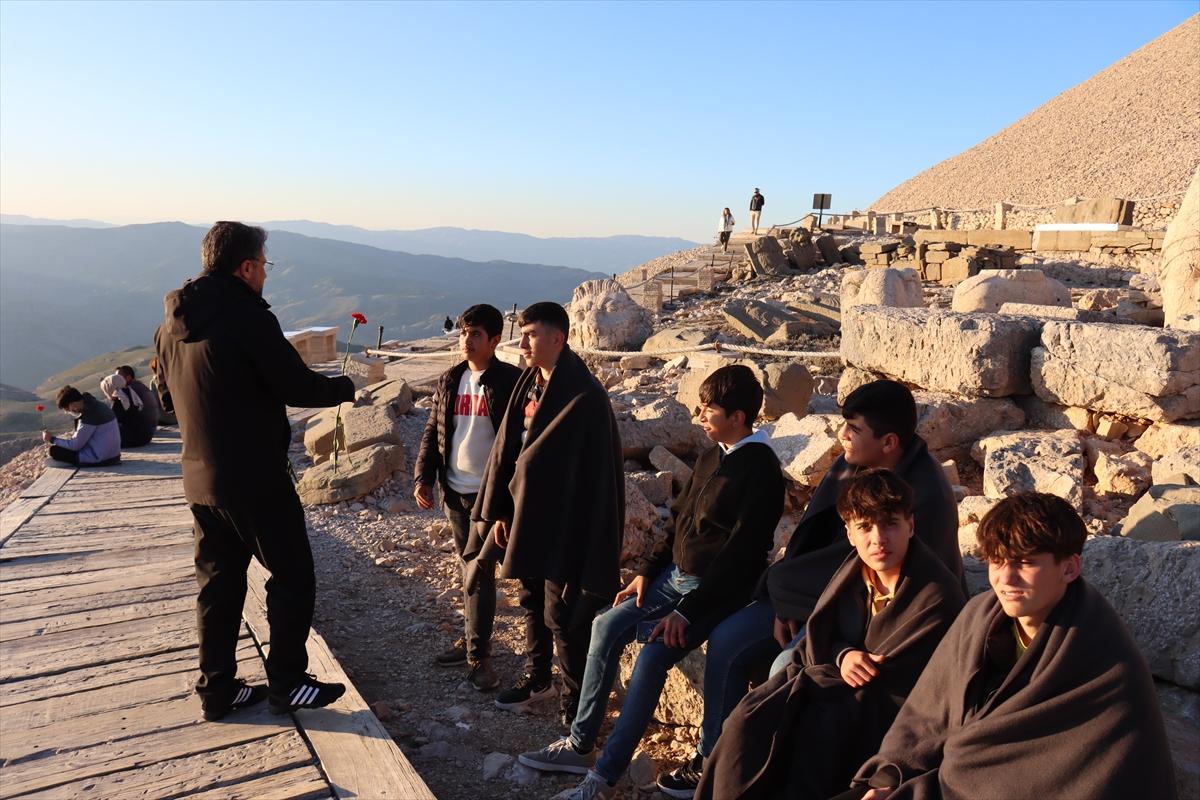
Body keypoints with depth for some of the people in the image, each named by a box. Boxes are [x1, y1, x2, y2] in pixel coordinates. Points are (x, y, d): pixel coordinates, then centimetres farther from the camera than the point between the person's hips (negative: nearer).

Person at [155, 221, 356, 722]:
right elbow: (298, 387, -17)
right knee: (292, 578, 7)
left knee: (218, 584, 16)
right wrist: (345, 387, 1)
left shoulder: (172, 323, 7)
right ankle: (286, 684, 15)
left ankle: (217, 690, 24)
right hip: (256, 479, -8)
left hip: (201, 478, 8)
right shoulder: (247, 316, -18)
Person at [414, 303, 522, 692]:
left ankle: (478, 655, 4)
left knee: (479, 572, -5)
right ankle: (471, 640, 27)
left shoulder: (510, 381, -8)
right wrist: (423, 477, 3)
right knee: (469, 569, 15)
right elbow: (432, 432, 12)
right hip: (455, 492, 6)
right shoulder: (449, 381, 8)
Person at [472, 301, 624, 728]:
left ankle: (575, 705, 19)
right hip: (526, 515, 8)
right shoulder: (529, 385, 6)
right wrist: (501, 510, 5)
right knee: (532, 601, 22)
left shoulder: (584, 396, -20)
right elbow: (507, 447, 8)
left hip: (564, 525, -8)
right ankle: (537, 678, 42)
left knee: (563, 616, 2)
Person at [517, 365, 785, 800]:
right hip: (675, 575, 9)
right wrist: (647, 572, 6)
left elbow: (739, 552, -21)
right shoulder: (712, 456, 8)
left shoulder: (761, 471, -17)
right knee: (607, 626, -1)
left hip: (716, 591, -9)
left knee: (652, 657, -24)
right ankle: (579, 745, 9)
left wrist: (687, 611, -22)